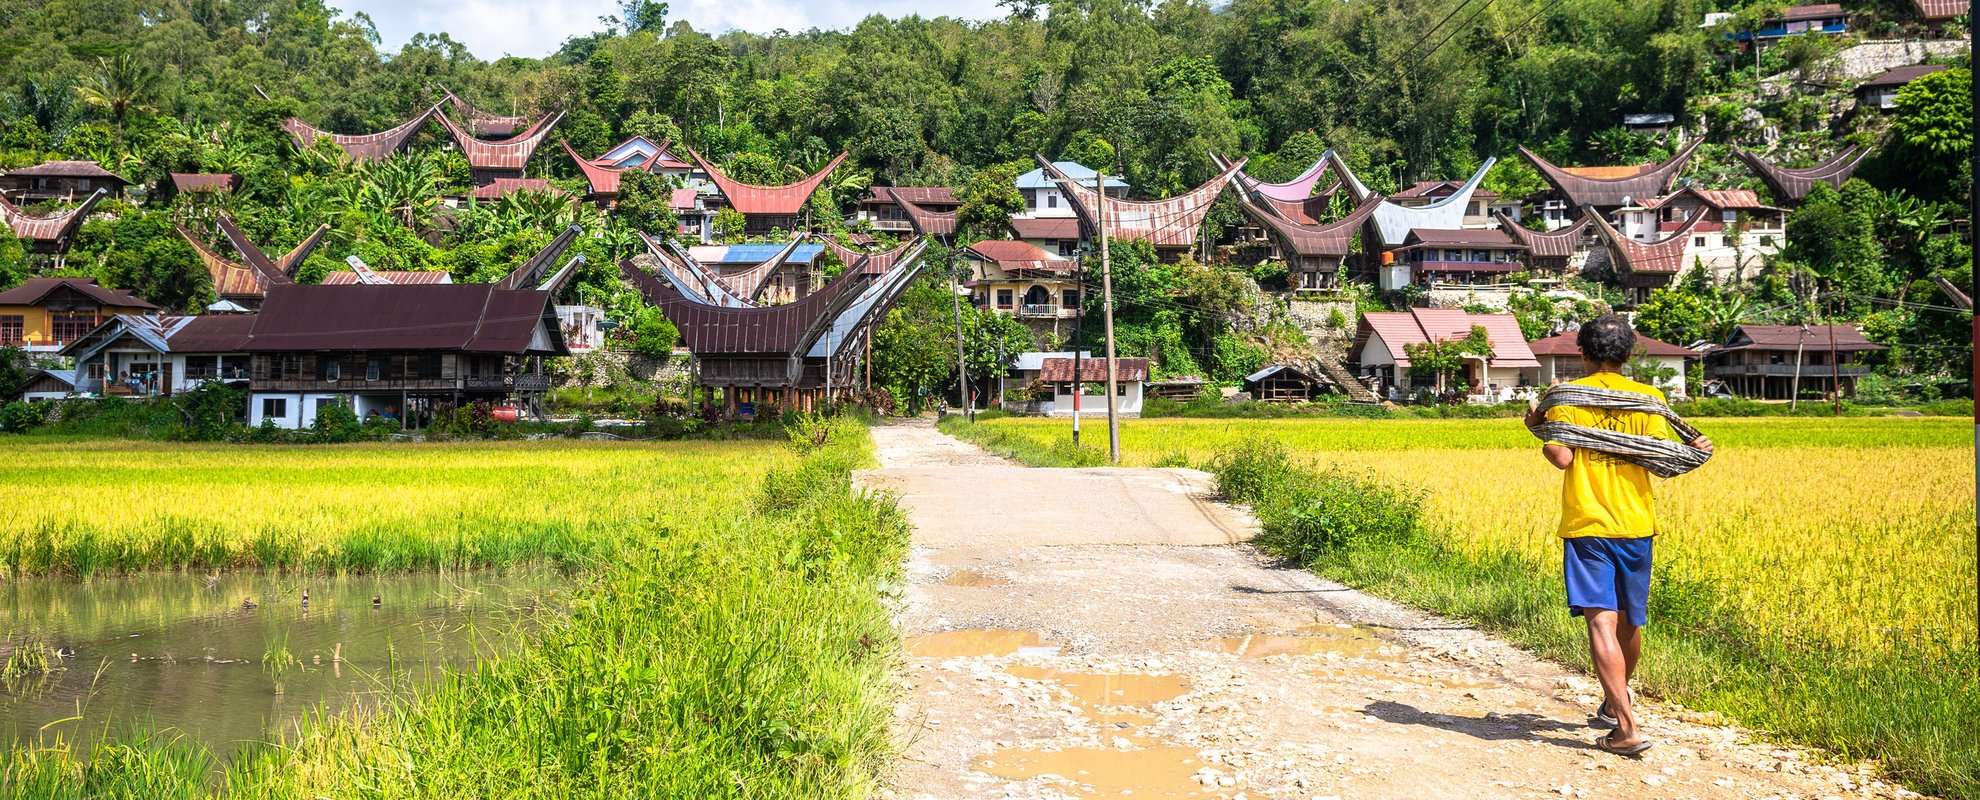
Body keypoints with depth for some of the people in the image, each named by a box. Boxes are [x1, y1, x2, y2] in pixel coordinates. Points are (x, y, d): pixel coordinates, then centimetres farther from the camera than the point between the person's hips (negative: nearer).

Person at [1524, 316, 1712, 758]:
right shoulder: (1648, 397, 3)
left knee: (1601, 622, -9)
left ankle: (1628, 729, -20)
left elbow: (1561, 458, -12)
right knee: (1629, 622, 20)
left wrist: (1538, 428, 6)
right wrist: (1693, 451, 14)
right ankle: (1614, 704, 40)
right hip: (1635, 525, 4)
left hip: (1586, 526, -3)